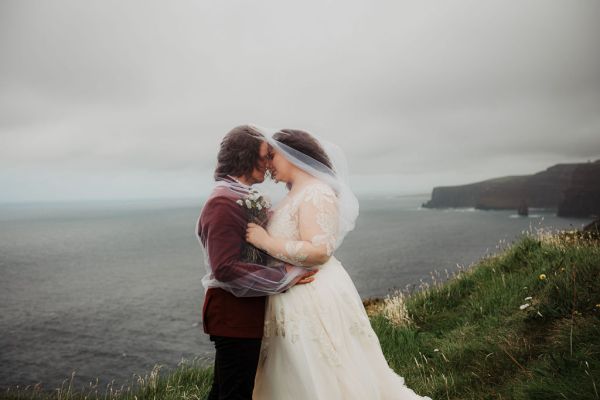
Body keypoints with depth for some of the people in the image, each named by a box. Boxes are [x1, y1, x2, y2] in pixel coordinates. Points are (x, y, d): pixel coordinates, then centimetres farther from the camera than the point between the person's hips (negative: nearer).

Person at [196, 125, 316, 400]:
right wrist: (285, 276, -21)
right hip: (235, 314, -10)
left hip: (245, 309, 10)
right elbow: (225, 268, -27)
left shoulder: (243, 198, 11)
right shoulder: (223, 204, -20)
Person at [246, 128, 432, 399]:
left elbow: (319, 251, -27)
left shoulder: (316, 193, -16)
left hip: (315, 298, -9)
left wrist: (266, 241, -21)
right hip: (294, 299, 10)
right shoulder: (296, 194, 13)